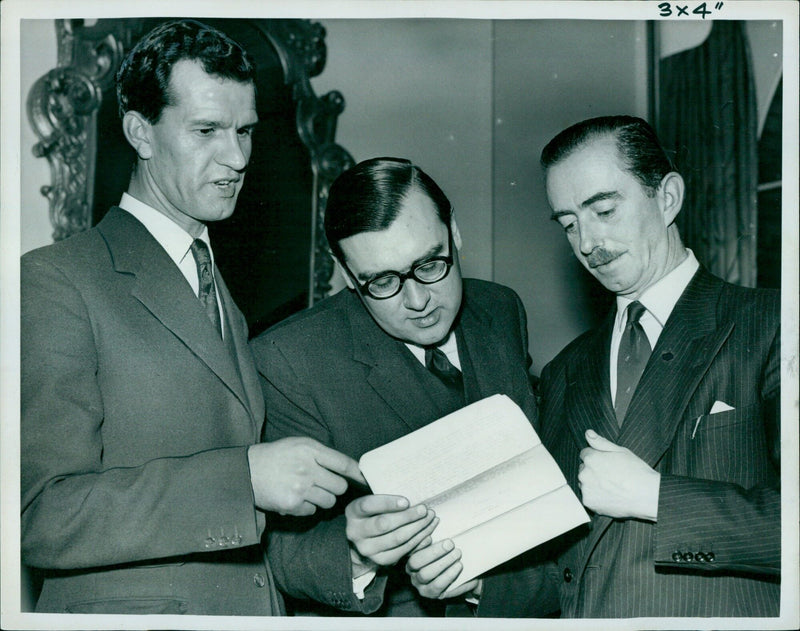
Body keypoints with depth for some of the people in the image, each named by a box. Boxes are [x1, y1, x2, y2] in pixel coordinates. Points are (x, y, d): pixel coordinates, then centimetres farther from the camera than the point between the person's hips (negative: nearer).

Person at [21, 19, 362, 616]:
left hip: (254, 607, 7)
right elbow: (43, 517, -20)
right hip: (125, 612, -6)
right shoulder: (56, 281, -11)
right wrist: (244, 477, -25)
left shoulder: (223, 297, 14)